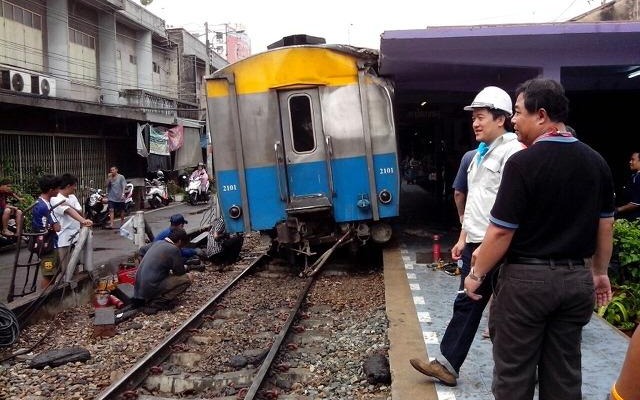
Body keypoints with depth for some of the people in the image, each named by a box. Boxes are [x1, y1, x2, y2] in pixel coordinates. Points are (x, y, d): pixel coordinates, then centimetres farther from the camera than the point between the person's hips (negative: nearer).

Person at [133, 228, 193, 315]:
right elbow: (180, 272, -3)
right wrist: (184, 269, 21)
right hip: (150, 289, -9)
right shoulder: (174, 249, -12)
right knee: (187, 278, -4)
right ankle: (156, 303, -6)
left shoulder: (157, 243, 12)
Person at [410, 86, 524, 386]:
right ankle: (447, 364, 18)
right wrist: (464, 238, 20)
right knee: (466, 303, 12)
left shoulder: (511, 151, -14)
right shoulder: (480, 153, 16)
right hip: (476, 242, 9)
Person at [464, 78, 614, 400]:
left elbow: (501, 232, -16)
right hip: (576, 279, 6)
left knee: (514, 373, 6)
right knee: (564, 372, 15)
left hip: (527, 278, -6)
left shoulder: (523, 163, -17)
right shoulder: (596, 162, 4)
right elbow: (605, 226, 11)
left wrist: (477, 274, -3)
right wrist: (600, 272, 23)